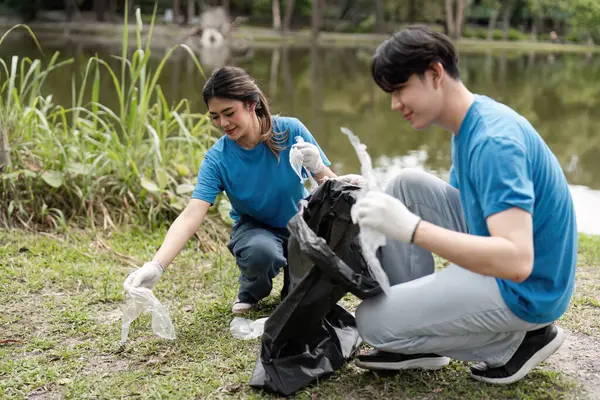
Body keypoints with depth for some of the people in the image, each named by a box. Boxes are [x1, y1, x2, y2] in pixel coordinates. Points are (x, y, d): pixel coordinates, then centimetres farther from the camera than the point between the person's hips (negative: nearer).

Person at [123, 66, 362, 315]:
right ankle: (251, 290, 1)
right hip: (255, 227, -2)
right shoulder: (217, 159, -19)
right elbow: (190, 216, -29)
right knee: (261, 251, -37)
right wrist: (156, 266, -44)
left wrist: (319, 169, -36)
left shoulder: (290, 131, -18)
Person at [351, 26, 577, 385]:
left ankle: (520, 339, 3)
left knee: (373, 321, -10)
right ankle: (417, 342, 7)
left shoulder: (493, 140, -27)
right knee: (408, 185, 3)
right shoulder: (470, 123, 5)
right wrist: (373, 198, 0)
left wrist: (410, 228, -39)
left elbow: (517, 261, -35)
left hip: (523, 290, -9)